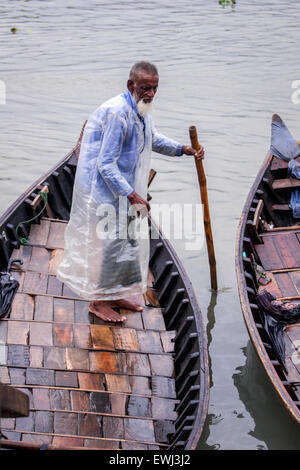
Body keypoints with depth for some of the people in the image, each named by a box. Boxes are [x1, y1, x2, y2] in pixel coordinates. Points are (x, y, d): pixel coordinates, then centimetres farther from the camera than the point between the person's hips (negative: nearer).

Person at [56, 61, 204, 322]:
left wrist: (184, 149, 12)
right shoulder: (117, 113, -27)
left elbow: (154, 139, 25)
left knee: (131, 239, 16)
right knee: (110, 241, -4)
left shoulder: (141, 109, 4)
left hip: (124, 185, 10)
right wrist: (131, 195, -28)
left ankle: (116, 294, 30)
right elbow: (106, 164, -27)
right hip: (102, 189, -10)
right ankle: (99, 301, 12)